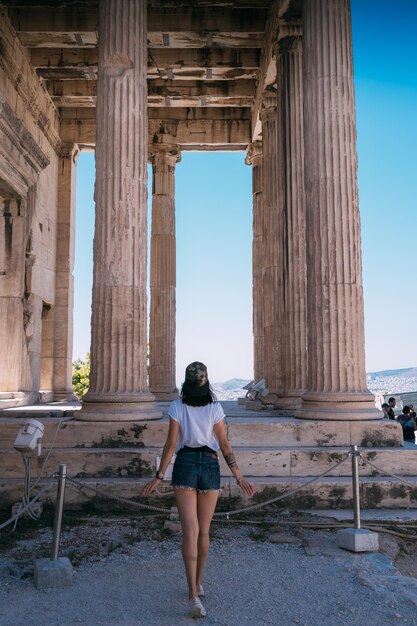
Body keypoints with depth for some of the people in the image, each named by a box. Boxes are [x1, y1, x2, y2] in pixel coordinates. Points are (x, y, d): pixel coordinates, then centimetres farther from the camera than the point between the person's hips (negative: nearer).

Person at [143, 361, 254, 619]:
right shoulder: (216, 408, -3)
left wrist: (159, 477, 0)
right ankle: (198, 583, 30)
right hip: (210, 466, 1)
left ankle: (194, 595, -13)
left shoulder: (177, 407, -4)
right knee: (203, 531, 16)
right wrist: (239, 477, 2)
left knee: (190, 531, -4)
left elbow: (171, 444, -6)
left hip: (185, 465, -1)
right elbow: (225, 445, -4)